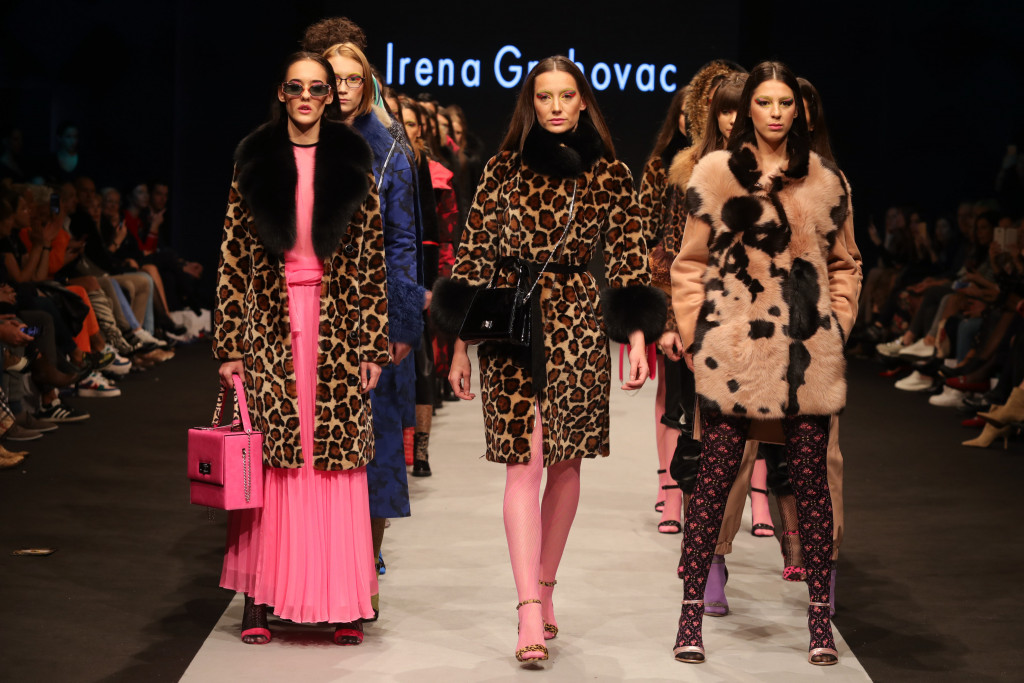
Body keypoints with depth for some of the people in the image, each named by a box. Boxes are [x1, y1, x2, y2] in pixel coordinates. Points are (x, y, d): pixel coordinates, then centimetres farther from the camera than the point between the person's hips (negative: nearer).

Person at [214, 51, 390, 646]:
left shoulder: (354, 164, 7)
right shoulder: (254, 162, 8)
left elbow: (373, 261, 4)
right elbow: (234, 258, 5)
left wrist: (373, 345, -1)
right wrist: (230, 343, 0)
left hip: (337, 328, 0)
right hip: (270, 327, 0)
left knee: (339, 463, -1)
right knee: (266, 464, -1)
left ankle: (344, 603, 4)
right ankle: (260, 601, 5)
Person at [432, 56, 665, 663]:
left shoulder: (610, 175, 6)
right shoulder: (504, 170, 5)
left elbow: (628, 260, 5)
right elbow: (475, 256, 6)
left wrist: (637, 336, -6)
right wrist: (461, 345, 3)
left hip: (578, 326, 1)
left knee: (565, 461, 8)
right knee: (523, 463, -8)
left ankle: (544, 588, 24)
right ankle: (530, 610, -13)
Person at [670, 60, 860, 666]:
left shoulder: (827, 180, 10)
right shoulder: (715, 173, 4)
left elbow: (845, 264, 18)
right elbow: (690, 262, 6)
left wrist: (839, 325, 7)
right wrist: (696, 333, -1)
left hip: (809, 352, 2)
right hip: (734, 352, -2)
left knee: (812, 479, 4)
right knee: (715, 477, -2)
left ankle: (821, 616, 12)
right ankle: (693, 610, 6)